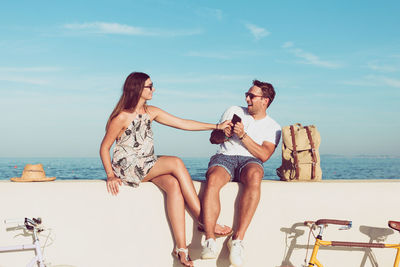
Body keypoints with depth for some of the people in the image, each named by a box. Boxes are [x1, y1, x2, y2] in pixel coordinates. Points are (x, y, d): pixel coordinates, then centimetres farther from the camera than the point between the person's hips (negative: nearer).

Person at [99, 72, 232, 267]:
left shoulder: (151, 112, 10)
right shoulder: (122, 117, -10)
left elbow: (182, 123, 10)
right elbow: (104, 148, -5)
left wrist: (216, 126, 6)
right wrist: (110, 175, -15)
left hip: (148, 167, 6)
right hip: (127, 168, -6)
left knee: (174, 184, -25)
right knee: (176, 163, -24)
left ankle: (181, 247, -31)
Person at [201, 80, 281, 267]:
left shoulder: (273, 127, 15)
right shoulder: (234, 111, 21)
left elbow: (264, 155, -2)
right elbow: (213, 138, 21)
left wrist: (243, 135, -9)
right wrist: (224, 135, -2)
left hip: (250, 160, -1)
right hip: (224, 157, 1)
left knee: (254, 177, -40)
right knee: (213, 180, -37)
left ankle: (238, 239, -38)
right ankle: (210, 241, -39)